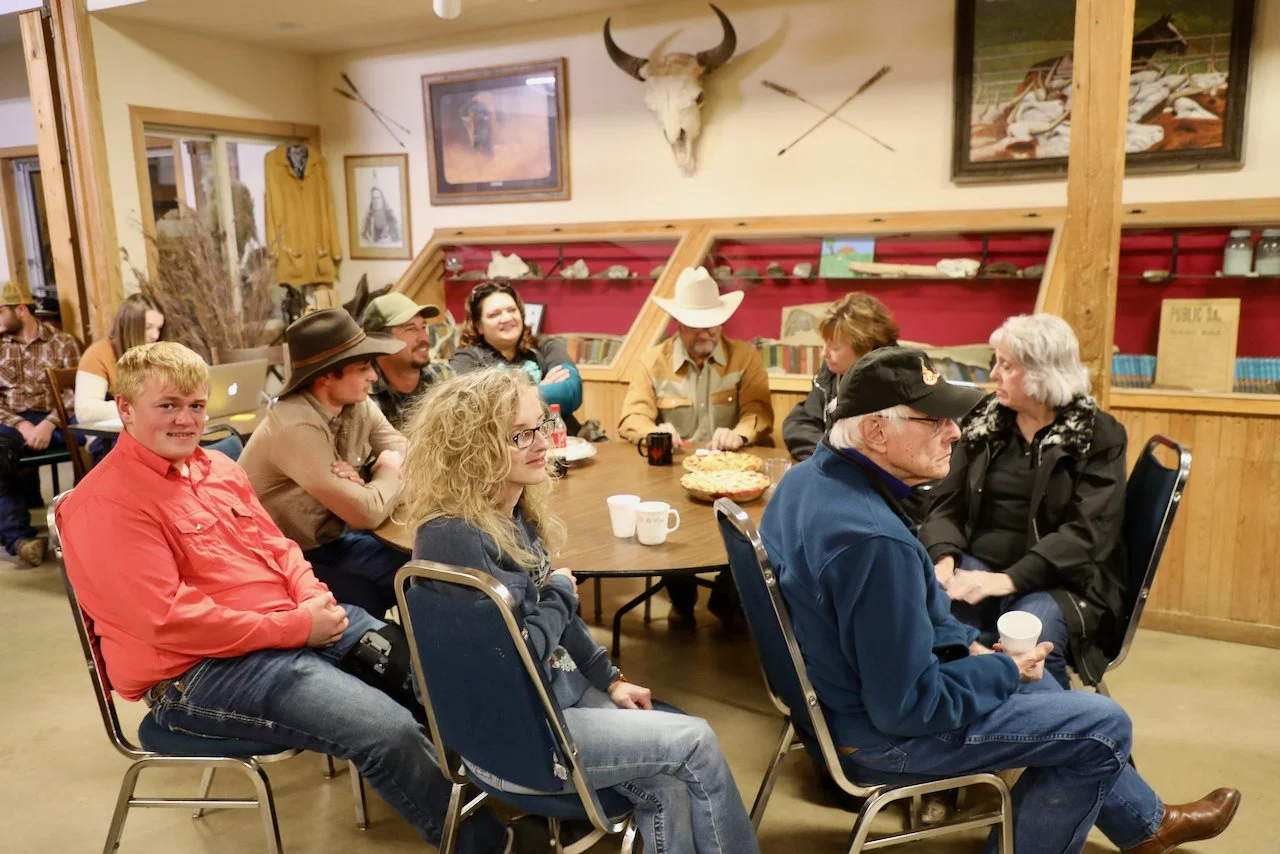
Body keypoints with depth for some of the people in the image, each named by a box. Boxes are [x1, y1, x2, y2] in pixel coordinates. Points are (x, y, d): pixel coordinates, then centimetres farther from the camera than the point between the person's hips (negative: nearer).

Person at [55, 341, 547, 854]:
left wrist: (313, 596, -5)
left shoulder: (217, 467, 12)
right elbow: (170, 621, -21)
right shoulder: (106, 503, -14)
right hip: (201, 670, -8)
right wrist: (294, 626, -19)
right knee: (389, 730, -23)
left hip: (295, 623, 9)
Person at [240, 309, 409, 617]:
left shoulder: (358, 404, -5)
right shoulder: (297, 428, -29)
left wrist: (364, 480, -21)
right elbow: (368, 513, -29)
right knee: (373, 604, -25)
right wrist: (388, 473, -9)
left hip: (331, 541, 7)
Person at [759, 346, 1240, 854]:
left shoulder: (810, 477, -4)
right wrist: (1005, 670, -12)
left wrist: (966, 643, 3)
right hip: (880, 728, -9)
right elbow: (908, 707, -27)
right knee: (1103, 726, 3)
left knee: (1037, 688, 25)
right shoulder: (875, 540, -35)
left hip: (847, 683, 9)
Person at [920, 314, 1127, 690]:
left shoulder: (1099, 436, -3)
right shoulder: (983, 420, 9)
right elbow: (947, 503, 6)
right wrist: (944, 557, -15)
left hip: (1059, 582, -3)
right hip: (978, 567, 3)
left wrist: (1010, 580, -25)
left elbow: (1086, 533, -13)